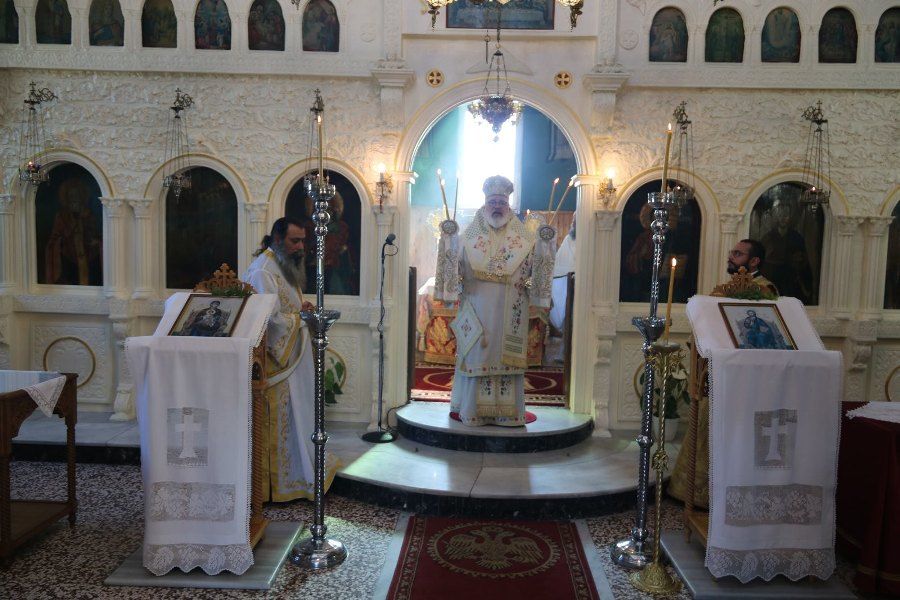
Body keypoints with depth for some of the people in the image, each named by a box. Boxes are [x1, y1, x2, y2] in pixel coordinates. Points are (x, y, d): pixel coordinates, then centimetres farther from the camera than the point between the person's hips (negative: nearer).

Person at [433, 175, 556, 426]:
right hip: (477, 309, -1)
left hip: (509, 312, 1)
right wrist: (449, 238, -16)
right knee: (476, 355, 2)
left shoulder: (522, 238, 8)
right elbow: (455, 262, -3)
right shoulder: (470, 235, 5)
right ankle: (473, 410, 11)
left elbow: (536, 263, 2)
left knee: (507, 357, 3)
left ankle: (506, 411, 12)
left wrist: (545, 243, -12)